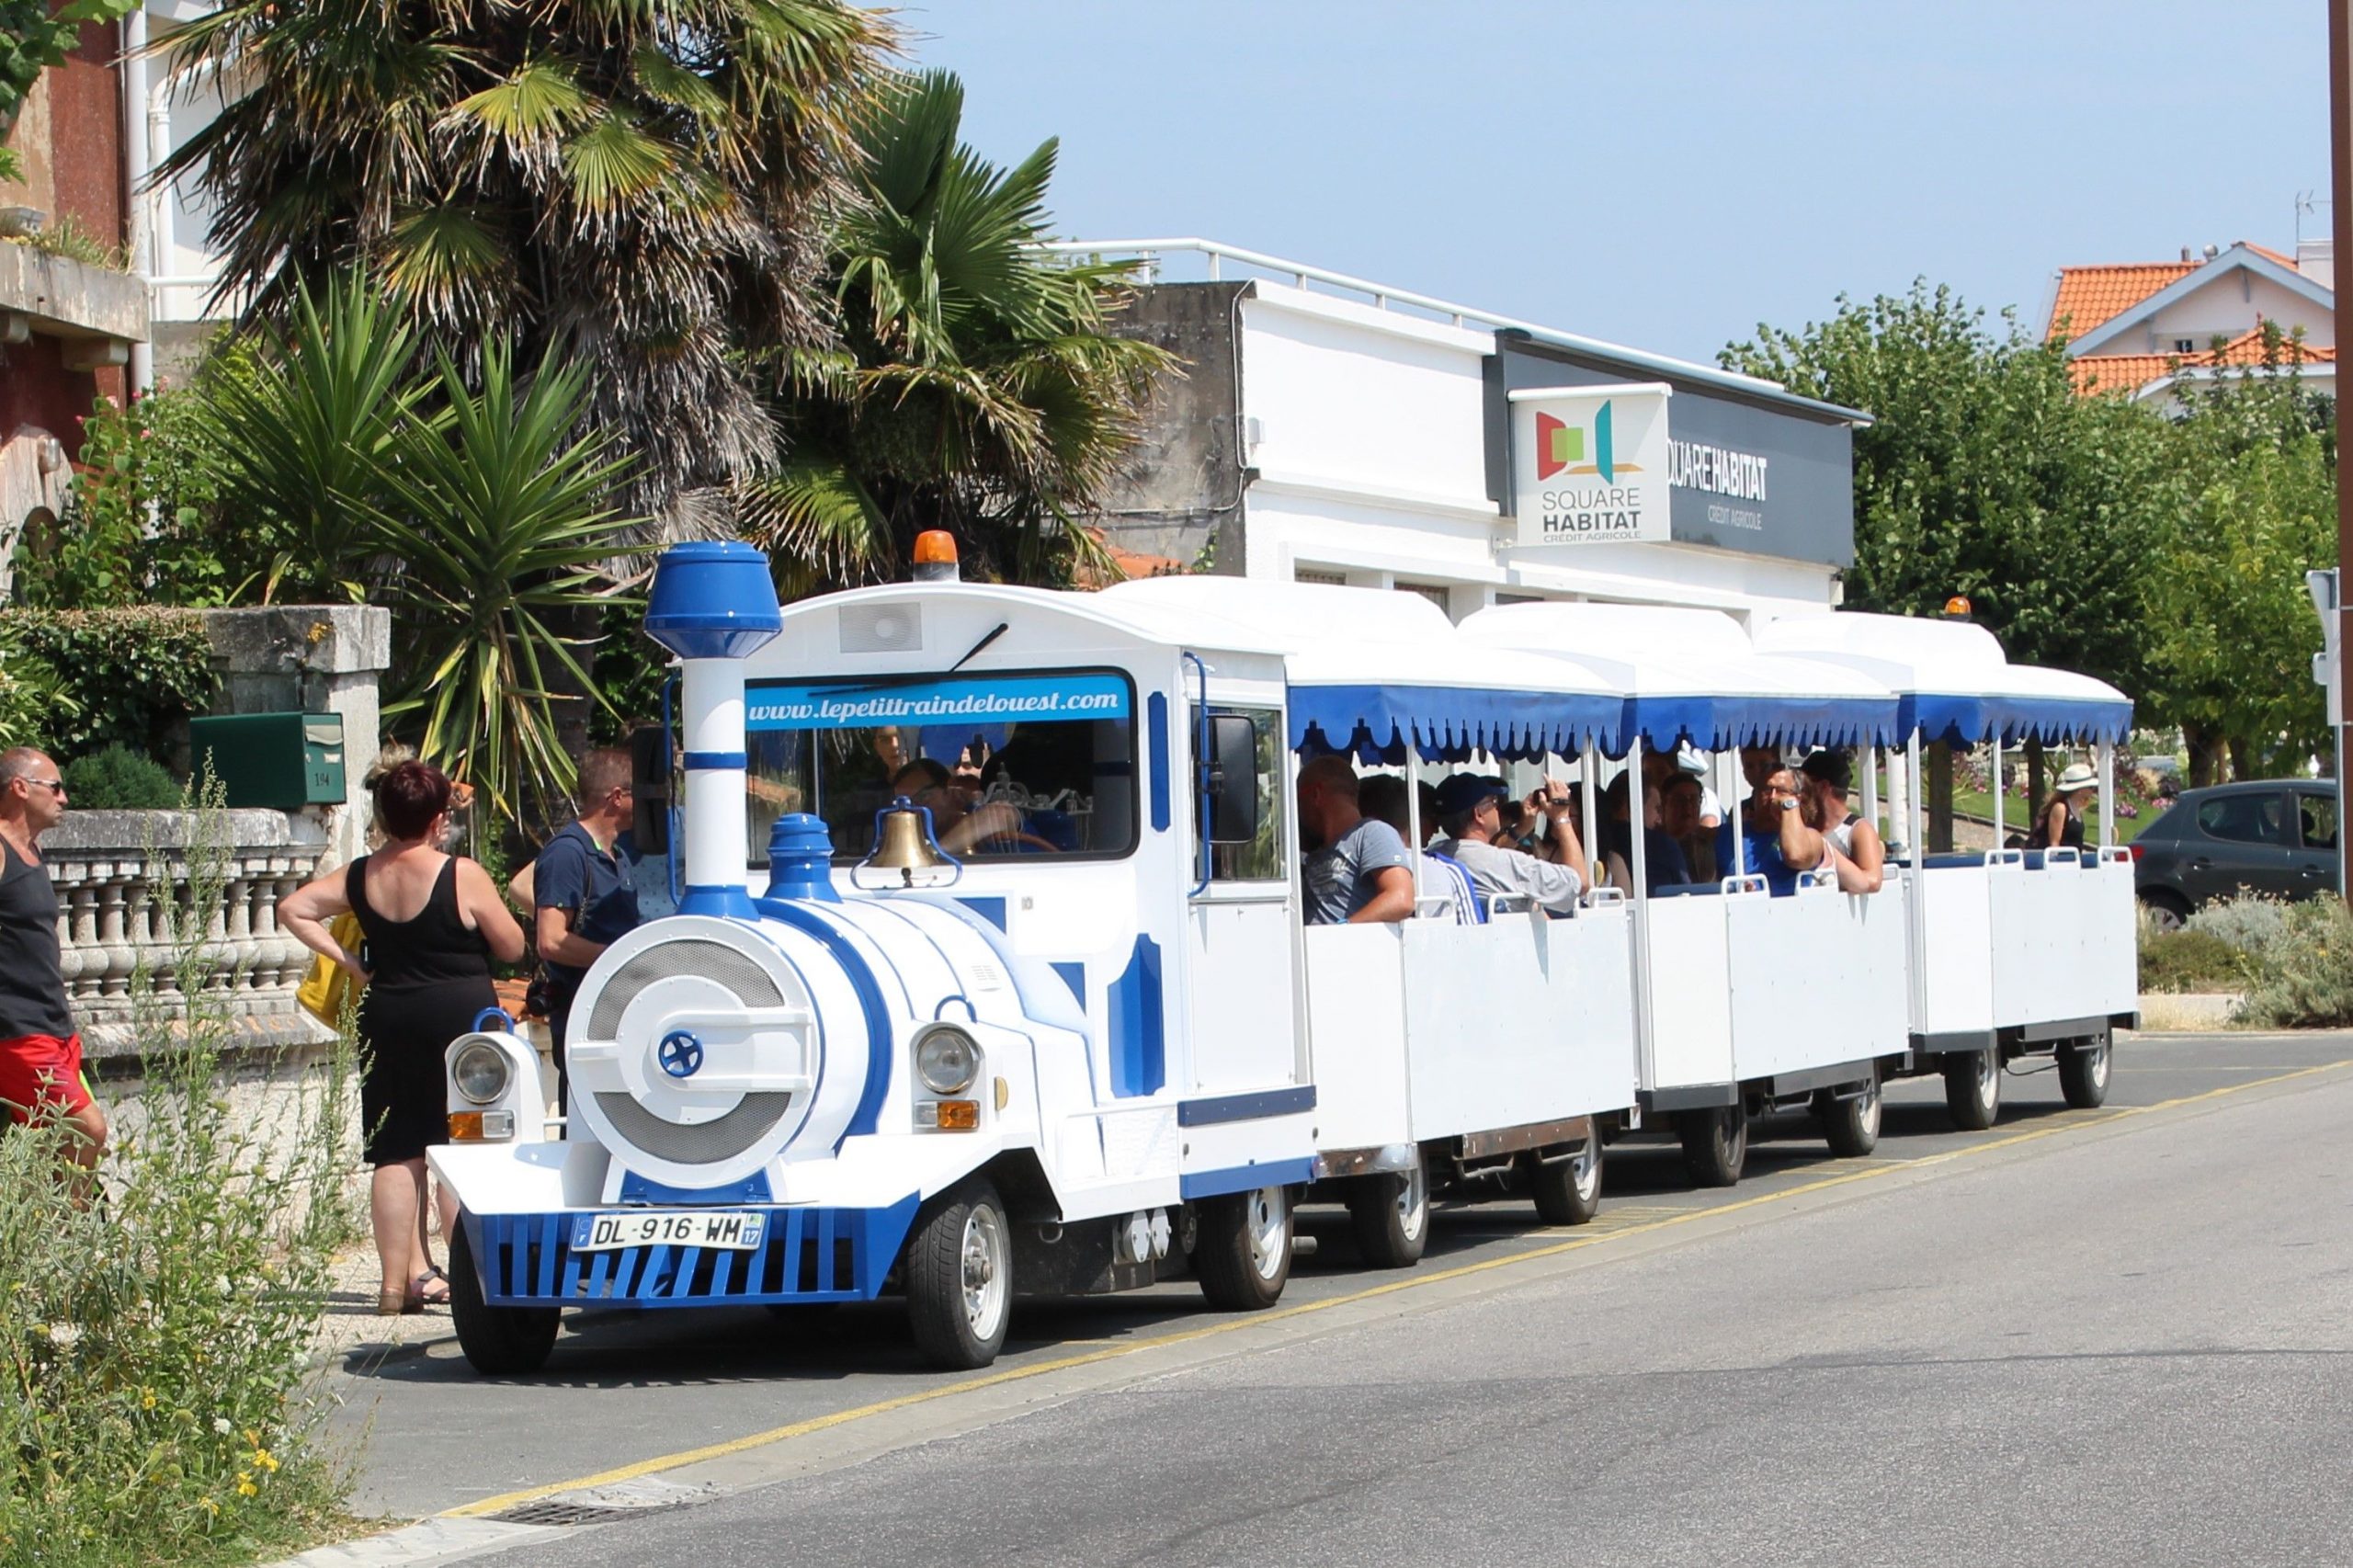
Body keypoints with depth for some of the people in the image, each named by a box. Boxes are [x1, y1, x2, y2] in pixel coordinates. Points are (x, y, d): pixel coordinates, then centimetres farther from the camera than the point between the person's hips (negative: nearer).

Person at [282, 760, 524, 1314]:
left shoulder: (360, 876, 3)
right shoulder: (463, 877, -12)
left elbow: (292, 909, 8)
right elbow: (512, 947, -4)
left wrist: (349, 960, 5)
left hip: (387, 1017, 5)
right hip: (462, 1015, -5)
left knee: (396, 1153, 8)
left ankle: (400, 1279, 9)